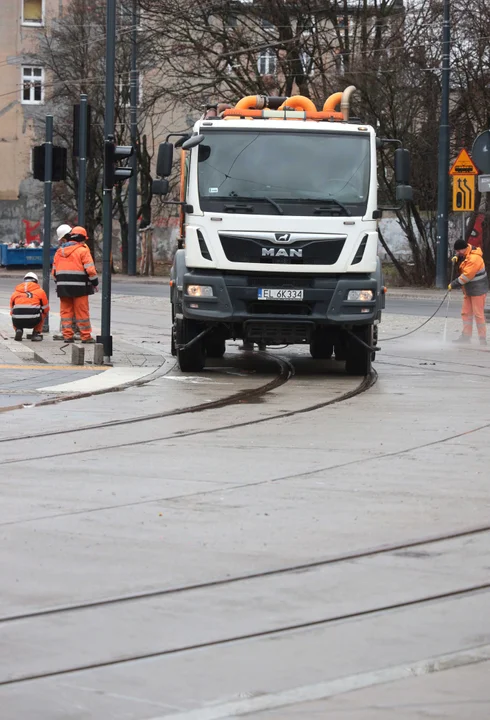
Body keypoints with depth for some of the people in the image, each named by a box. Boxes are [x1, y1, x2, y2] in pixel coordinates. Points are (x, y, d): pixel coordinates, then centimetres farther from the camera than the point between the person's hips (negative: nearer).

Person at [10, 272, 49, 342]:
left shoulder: (15, 292, 22)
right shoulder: (40, 291, 17)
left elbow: (12, 311, 29)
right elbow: (46, 310, 25)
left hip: (17, 321, 1)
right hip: (33, 321, -1)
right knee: (42, 314, 31)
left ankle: (18, 330, 10)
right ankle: (36, 334, 19)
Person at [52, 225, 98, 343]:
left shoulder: (59, 251, 13)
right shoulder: (83, 251, -7)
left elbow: (54, 270, 17)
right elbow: (90, 269, -11)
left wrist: (58, 283, 26)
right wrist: (95, 282, 2)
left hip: (63, 287, 5)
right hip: (79, 286, -5)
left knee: (66, 311, 9)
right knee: (82, 311, 0)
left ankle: (67, 335, 7)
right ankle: (86, 336, 2)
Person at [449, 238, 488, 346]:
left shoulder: (474, 259, -25)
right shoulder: (465, 253, 3)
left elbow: (466, 277, -27)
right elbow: (458, 253, 27)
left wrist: (453, 285, -18)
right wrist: (456, 257, 2)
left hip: (477, 290, -10)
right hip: (469, 290, 10)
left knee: (478, 314, -8)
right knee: (466, 313, 11)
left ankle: (483, 339, -4)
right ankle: (466, 337, 15)